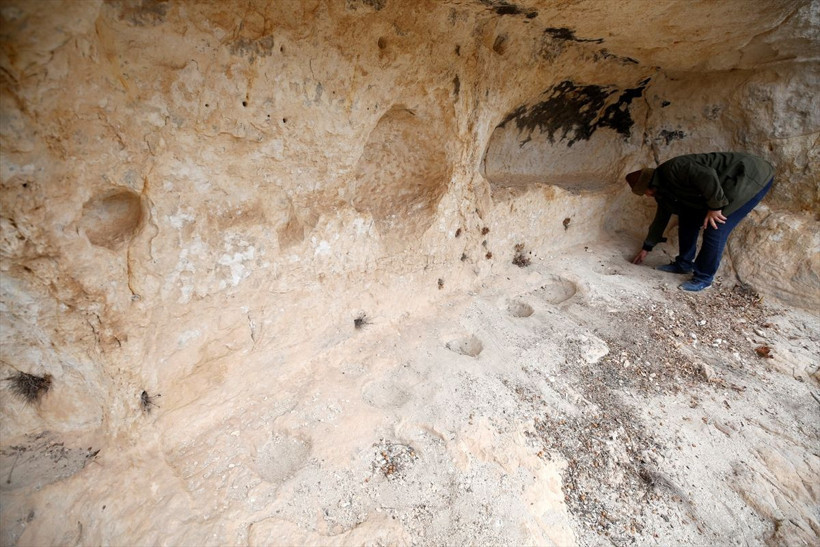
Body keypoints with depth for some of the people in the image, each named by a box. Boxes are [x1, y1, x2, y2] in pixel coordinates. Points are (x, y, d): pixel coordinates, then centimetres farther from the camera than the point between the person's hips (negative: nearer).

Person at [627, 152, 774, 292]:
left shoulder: (672, 169, -23)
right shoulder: (663, 190, 6)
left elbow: (708, 176, -36)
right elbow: (661, 217, 17)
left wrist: (715, 206, -26)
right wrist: (646, 248, 24)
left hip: (753, 177, -9)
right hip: (729, 184, 9)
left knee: (715, 229, -16)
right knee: (688, 216, 6)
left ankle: (704, 278, -2)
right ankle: (684, 263, 17)